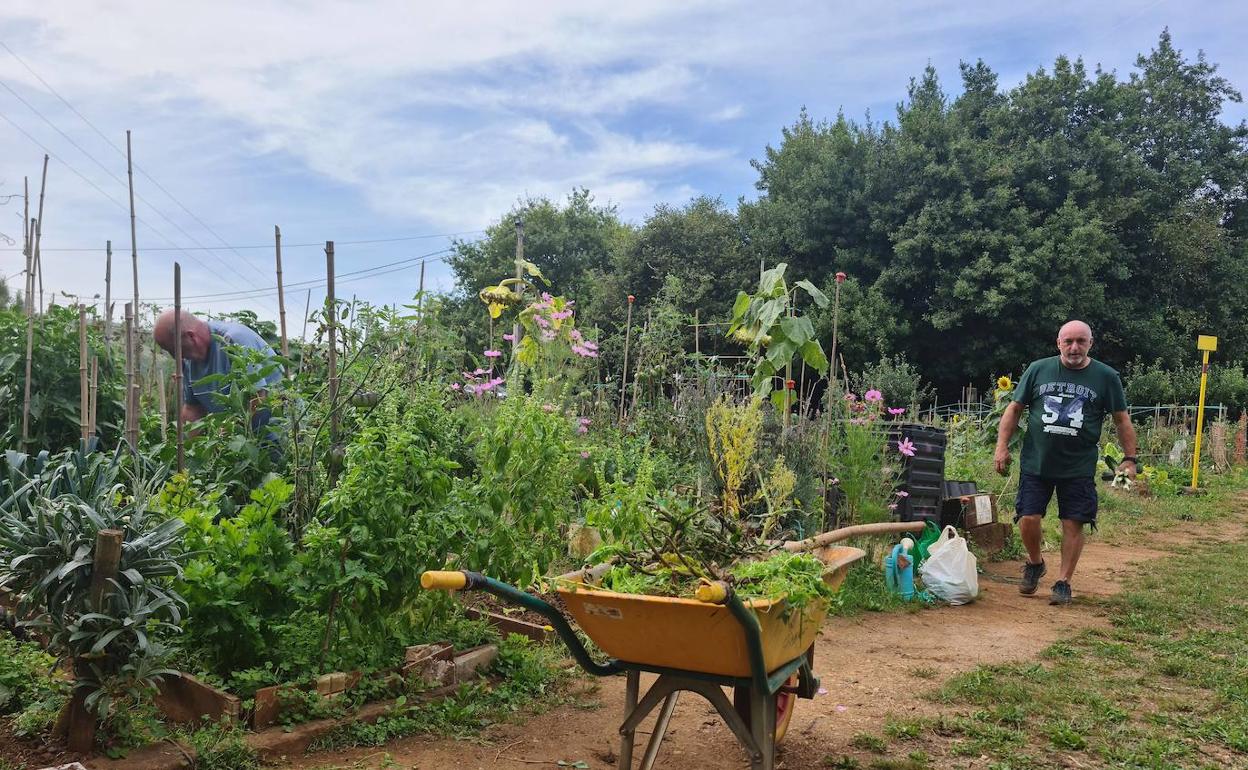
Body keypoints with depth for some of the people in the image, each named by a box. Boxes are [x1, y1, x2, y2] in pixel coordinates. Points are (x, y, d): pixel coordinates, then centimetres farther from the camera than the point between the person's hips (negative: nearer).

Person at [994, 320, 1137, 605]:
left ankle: (1063, 582, 16)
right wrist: (1002, 446, -1)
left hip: (1079, 467, 0)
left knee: (1073, 524, 1)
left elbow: (1122, 420, 7)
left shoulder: (1106, 377, 1)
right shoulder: (1038, 370, 2)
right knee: (1028, 520, -3)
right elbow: (1014, 409, 6)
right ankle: (1035, 563, 26)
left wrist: (1130, 458, 3)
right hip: (1035, 463, 1)